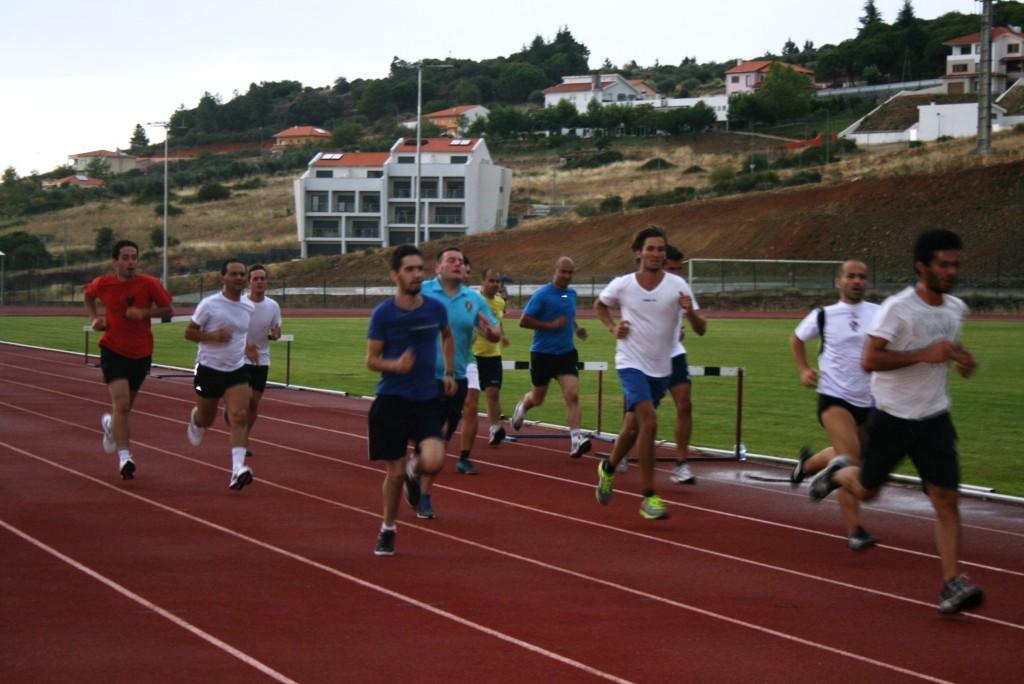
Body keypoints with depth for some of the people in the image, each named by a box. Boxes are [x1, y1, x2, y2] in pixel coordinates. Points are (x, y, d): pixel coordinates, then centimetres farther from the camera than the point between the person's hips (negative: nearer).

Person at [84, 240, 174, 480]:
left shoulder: (149, 284, -9)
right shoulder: (103, 284, -6)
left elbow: (168, 310, -3)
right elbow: (88, 295, 17)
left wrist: (144, 312, -19)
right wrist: (95, 317, 2)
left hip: (141, 352, 2)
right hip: (113, 350, -2)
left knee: (125, 406, 18)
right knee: (121, 404, -18)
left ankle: (110, 423, 53)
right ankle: (124, 457, -17)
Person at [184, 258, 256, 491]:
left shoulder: (249, 307, 5)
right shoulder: (209, 304, -11)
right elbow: (188, 332, -6)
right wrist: (213, 336, -21)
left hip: (237, 370, 3)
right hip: (209, 369, -3)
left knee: (240, 417, -16)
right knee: (206, 419, 13)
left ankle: (238, 470, -24)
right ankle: (195, 418, 52)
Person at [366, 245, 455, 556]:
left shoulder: (435, 308, 1)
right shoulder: (383, 313, -8)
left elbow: (447, 336, 24)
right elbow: (371, 360, -4)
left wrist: (448, 372, 17)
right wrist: (395, 365, -23)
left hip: (427, 400, 2)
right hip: (391, 400, -2)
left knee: (434, 462, -19)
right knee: (394, 472, 2)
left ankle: (413, 471, 18)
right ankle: (387, 530, 25)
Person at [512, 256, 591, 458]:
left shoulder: (572, 294, 7)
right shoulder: (542, 295, -12)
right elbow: (523, 321, -14)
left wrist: (576, 328, 7)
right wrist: (551, 325, -20)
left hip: (566, 353, 4)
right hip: (542, 354, -3)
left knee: (572, 395, -14)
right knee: (537, 399, 13)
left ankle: (576, 440, -19)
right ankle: (523, 405, 49)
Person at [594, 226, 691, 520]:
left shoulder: (677, 285, -7)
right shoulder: (622, 285, -7)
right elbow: (600, 304, 15)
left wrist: (690, 311, -31)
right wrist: (613, 327, -2)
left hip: (662, 368, 3)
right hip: (631, 363, -3)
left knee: (634, 424, 16)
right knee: (649, 423, -21)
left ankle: (609, 468, 46)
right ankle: (649, 497, -14)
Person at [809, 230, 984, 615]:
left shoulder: (956, 309, 4)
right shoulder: (897, 308, -18)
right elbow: (869, 360, -23)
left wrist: (959, 355, 4)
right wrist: (924, 355, -29)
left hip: (934, 419, 4)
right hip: (892, 416, -4)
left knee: (946, 499, -8)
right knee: (866, 490, 14)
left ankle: (952, 585, -9)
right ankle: (837, 473, 49)